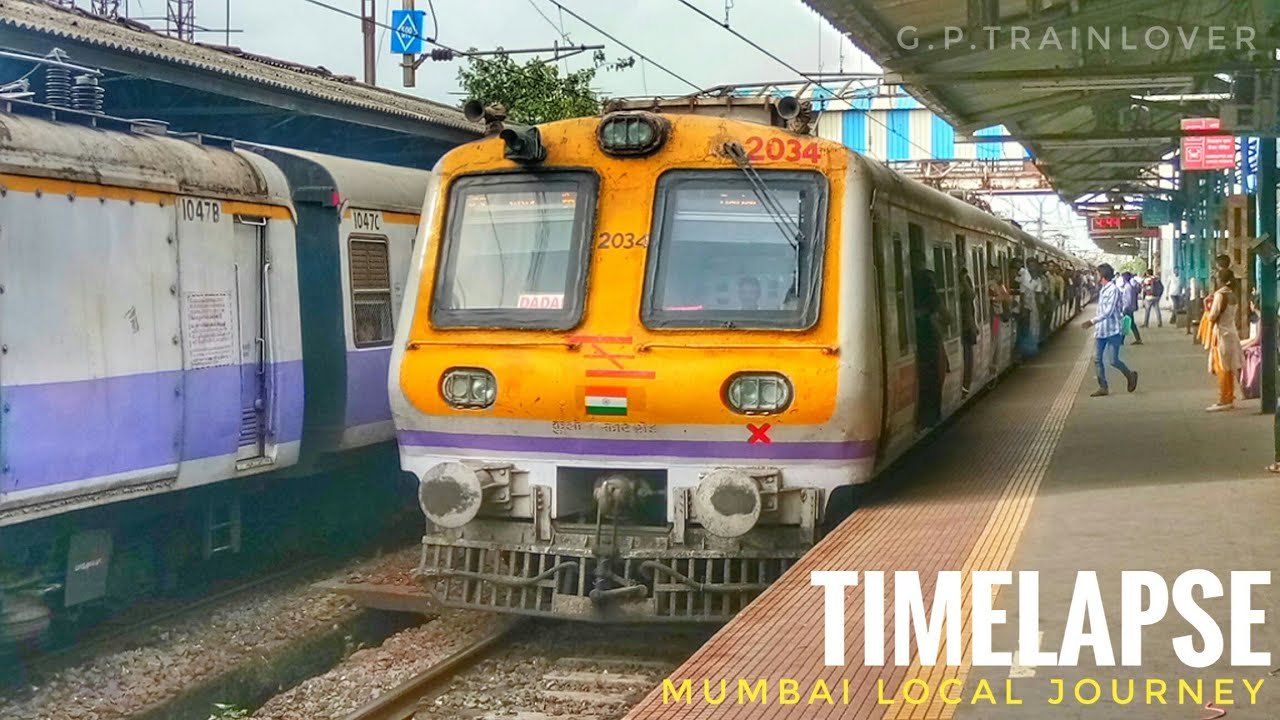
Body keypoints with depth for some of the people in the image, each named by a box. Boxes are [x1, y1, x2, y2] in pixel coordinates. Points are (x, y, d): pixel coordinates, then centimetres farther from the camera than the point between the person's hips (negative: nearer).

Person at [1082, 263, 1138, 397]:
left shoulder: (1113, 290, -15)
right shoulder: (1102, 291, 13)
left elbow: (1108, 312, -22)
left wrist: (1092, 322, -26)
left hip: (1113, 331, -8)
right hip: (1101, 331, 8)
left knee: (1114, 360, -7)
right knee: (1098, 359, 3)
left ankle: (1130, 375, 19)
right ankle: (1103, 387, 9)